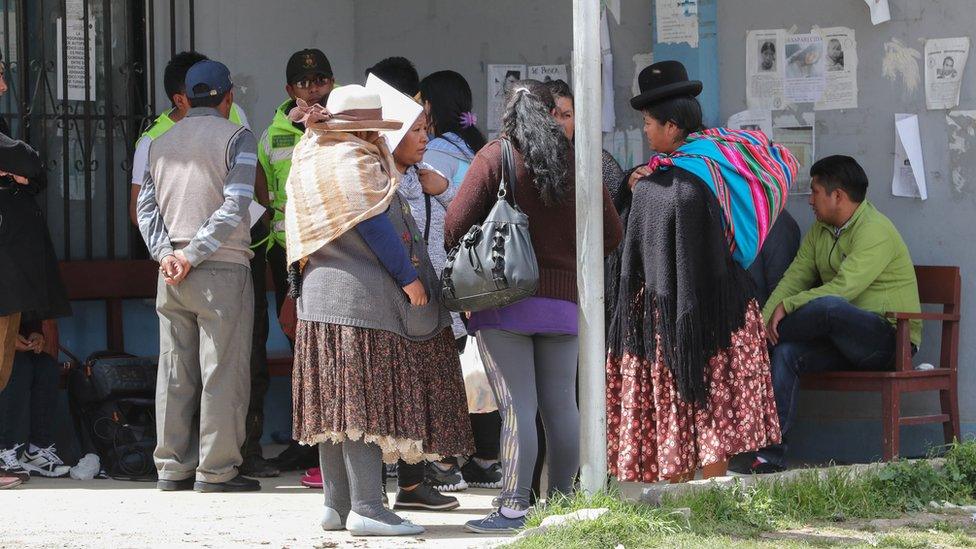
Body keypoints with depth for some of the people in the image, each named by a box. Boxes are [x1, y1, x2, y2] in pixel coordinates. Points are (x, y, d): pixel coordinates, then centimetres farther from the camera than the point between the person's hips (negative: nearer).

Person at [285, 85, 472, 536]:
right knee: (365, 401, -10)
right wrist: (408, 277, -12)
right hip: (361, 296, -9)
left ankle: (336, 504, 13)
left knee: (336, 405, 10)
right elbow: (376, 226, -16)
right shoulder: (355, 162, -12)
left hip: (320, 296, 9)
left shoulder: (310, 158, 15)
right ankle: (365, 507, -12)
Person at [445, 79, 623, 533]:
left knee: (517, 406, -8)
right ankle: (561, 500, 15)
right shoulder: (575, 162, 5)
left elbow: (455, 225, -7)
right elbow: (610, 232, 9)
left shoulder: (494, 158, -5)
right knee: (561, 405, 9)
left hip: (504, 298, -4)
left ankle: (513, 508, -10)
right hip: (563, 300, 4)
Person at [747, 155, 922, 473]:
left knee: (828, 306, -36)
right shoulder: (821, 230, 14)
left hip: (889, 340, -8)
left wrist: (787, 306, -19)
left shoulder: (875, 232, -16)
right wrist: (766, 318, -9)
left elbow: (843, 289, -24)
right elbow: (796, 277, 7)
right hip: (844, 341, 8)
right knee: (786, 352, -20)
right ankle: (772, 452, -22)